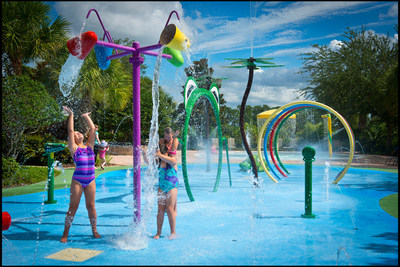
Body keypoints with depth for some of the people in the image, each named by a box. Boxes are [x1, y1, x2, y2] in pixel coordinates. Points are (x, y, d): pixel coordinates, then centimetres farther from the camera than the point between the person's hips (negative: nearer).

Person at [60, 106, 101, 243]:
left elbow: (93, 129, 13)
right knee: (73, 207, 2)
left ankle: (94, 230, 20)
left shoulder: (89, 145, 13)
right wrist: (71, 115, 4)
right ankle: (65, 234, 12)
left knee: (91, 206, 9)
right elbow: (70, 131, -2)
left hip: (90, 180, 3)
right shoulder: (74, 148, 2)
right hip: (77, 180, -3)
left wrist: (86, 117, 21)